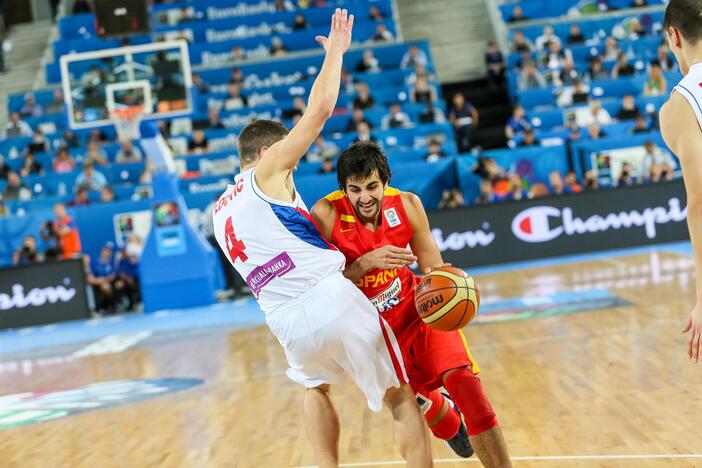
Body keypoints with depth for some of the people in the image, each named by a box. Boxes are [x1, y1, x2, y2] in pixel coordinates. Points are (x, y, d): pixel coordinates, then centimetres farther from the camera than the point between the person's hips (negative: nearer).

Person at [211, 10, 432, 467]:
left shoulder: (220, 214, 24)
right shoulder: (267, 169, 6)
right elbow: (320, 108, -1)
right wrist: (336, 50, 14)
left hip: (286, 321, 6)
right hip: (333, 299, -6)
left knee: (316, 387, 35)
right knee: (401, 397, 9)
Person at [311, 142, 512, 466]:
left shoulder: (407, 205, -11)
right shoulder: (325, 215, -20)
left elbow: (433, 267, -4)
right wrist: (366, 262, -33)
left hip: (417, 309, 1)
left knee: (462, 378, -21)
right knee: (419, 400, 9)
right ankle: (449, 424, 48)